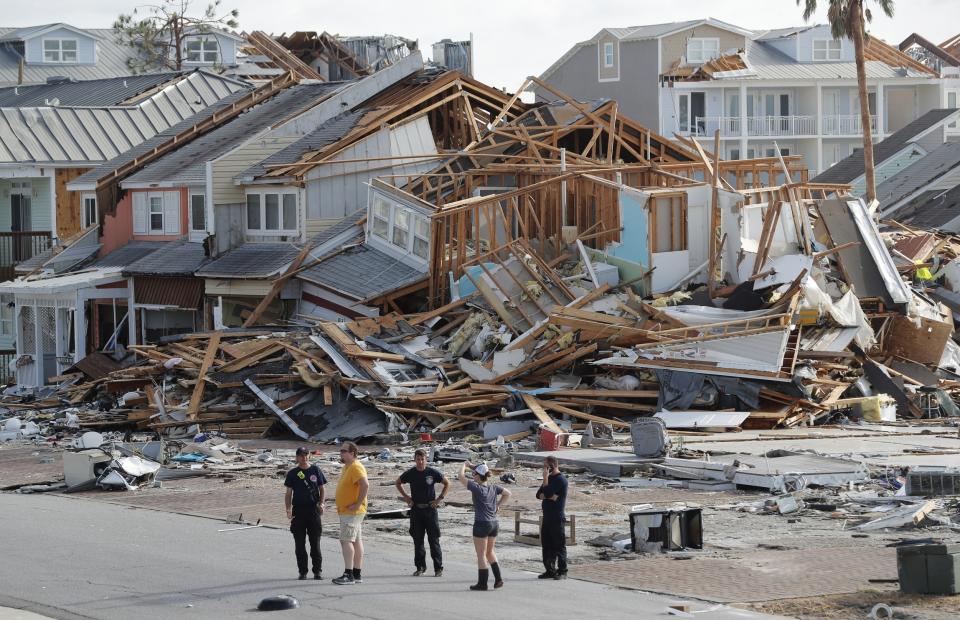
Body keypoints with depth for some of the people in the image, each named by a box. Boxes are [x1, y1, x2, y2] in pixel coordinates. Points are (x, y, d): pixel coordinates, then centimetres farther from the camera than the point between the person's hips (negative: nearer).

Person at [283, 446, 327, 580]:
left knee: (315, 542, 0)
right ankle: (302, 571, 7)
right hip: (298, 510, 1)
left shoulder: (315, 470, 7)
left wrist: (321, 503, -5)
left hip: (313, 509, -1)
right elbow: (288, 493, 7)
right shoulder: (292, 473, 7)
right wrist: (288, 510, -5)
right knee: (299, 543, 1)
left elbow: (321, 489, 11)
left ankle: (317, 571, 6)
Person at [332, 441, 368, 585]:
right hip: (345, 512, 11)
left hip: (352, 512, -11)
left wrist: (357, 504, -25)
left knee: (346, 540, -15)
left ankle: (348, 575, -20)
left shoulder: (356, 467, -17)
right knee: (356, 541, 11)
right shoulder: (347, 467, 16)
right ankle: (356, 575, 15)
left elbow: (365, 485, -30)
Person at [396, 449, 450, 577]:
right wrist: (406, 497, 7)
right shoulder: (410, 474, 1)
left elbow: (447, 483, 8)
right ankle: (420, 567, 15)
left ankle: (438, 568, 2)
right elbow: (398, 483, 19)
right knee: (417, 540, 6)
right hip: (416, 509, 2)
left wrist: (440, 499, 0)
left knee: (434, 540, -2)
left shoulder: (433, 473, -5)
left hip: (430, 509, -2)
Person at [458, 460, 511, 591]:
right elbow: (507, 494, 17)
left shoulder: (477, 488, -17)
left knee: (481, 555, 3)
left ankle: (482, 583, 7)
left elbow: (461, 477, -14)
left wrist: (464, 465, 2)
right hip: (494, 524, 7)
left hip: (482, 524, -7)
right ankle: (498, 579, 17)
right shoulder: (494, 488, 2)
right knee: (490, 552, 21)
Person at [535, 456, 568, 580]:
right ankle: (550, 570, 17)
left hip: (557, 517, -9)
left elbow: (547, 493, -19)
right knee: (546, 544, 11)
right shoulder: (550, 478, 17)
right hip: (547, 517, 9)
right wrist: (549, 496, -10)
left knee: (559, 545, -5)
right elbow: (539, 495, 9)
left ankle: (562, 571, -2)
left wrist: (545, 478, -11)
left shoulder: (560, 479, -12)